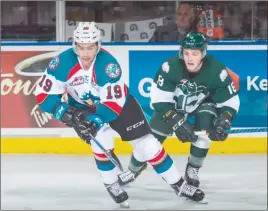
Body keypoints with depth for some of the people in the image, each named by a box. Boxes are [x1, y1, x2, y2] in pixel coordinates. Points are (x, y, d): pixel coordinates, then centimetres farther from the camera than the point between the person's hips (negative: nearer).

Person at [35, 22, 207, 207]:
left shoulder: (108, 64, -34)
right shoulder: (62, 63, -27)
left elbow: (114, 104, -33)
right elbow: (44, 95, -22)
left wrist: (92, 117, -46)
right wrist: (65, 113, -37)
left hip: (117, 101, -1)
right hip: (82, 106, 1)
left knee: (147, 144, -4)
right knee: (102, 141, -25)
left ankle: (180, 185, 8)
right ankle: (111, 184, -1)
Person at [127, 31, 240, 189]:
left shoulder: (216, 70, -29)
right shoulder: (171, 67, -32)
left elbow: (231, 100, -19)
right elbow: (160, 98, -25)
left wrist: (223, 120, -36)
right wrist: (176, 121, -33)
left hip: (203, 106, 0)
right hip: (172, 106, 0)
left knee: (203, 133, -27)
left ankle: (193, 172, -6)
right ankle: (132, 170, 16)